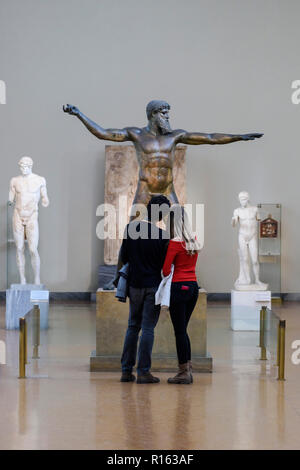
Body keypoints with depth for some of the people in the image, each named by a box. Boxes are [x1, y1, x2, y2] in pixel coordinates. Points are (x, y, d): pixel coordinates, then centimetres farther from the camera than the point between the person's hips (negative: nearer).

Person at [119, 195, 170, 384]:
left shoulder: (131, 228, -2)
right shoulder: (162, 235, -12)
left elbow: (123, 257, 4)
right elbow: (165, 264, -8)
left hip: (135, 285, 4)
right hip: (153, 285, -4)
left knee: (133, 326, 14)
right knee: (148, 328, -1)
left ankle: (126, 370, 14)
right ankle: (143, 372, -1)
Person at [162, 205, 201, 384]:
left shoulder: (175, 243, -13)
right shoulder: (194, 240, 8)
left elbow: (166, 270, -13)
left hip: (179, 287, -7)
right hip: (194, 286, 7)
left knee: (180, 331, -1)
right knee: (183, 330, 15)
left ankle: (184, 373, 2)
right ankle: (188, 369, 15)